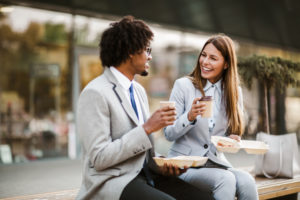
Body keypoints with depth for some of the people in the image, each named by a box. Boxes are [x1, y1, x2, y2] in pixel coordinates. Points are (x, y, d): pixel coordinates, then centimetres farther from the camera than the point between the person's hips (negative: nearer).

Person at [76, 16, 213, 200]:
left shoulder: (139, 90, 15)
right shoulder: (95, 93, -11)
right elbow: (99, 158, -17)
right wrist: (147, 128, -18)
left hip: (145, 175, 8)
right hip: (111, 182, -7)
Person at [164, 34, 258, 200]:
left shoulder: (234, 92, 7)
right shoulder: (183, 85, -3)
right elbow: (169, 134, -4)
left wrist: (233, 139, -9)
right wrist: (190, 117, -23)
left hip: (216, 161, 4)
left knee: (246, 182, -27)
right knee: (226, 179, -31)